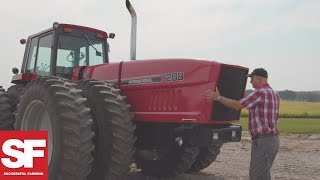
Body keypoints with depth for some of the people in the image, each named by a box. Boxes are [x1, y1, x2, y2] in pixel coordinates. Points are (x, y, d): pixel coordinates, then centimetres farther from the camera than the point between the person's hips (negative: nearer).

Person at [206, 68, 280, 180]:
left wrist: (218, 98, -8)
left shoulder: (260, 93, -15)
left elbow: (238, 105, -16)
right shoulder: (275, 94, 15)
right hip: (273, 139, 10)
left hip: (263, 140, -10)